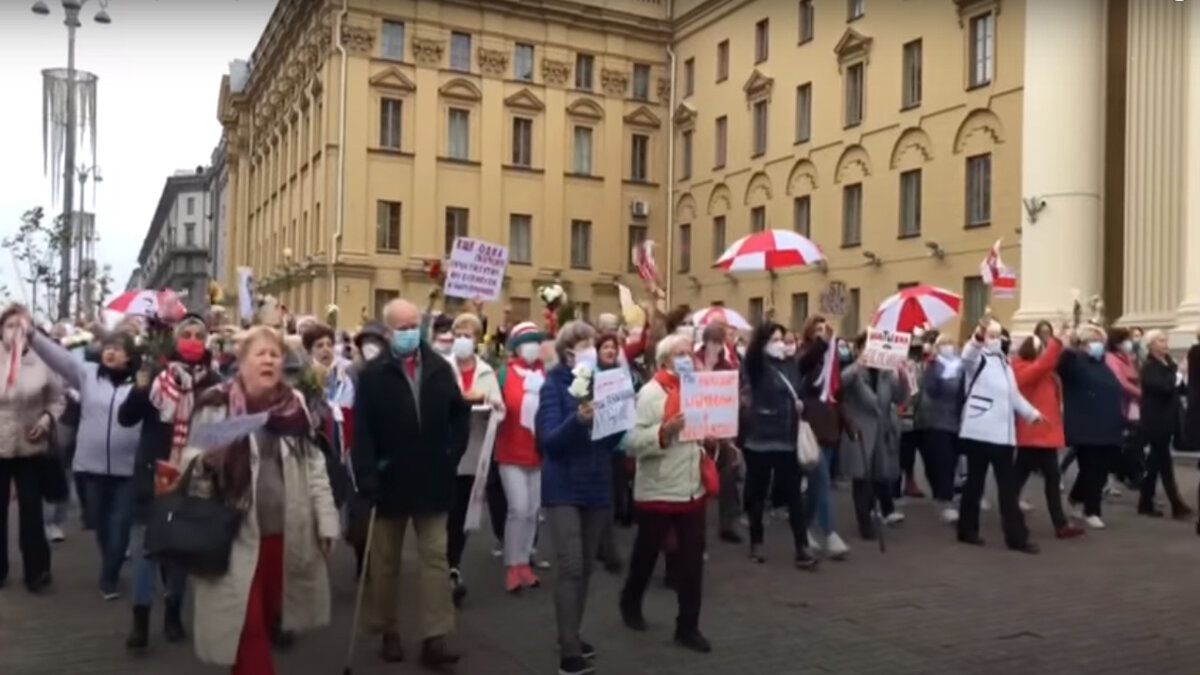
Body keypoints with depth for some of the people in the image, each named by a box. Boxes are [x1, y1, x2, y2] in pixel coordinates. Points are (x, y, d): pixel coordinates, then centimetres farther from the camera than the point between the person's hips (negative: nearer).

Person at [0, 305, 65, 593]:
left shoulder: (42, 362, -7)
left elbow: (58, 398, 4)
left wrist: (47, 418, -12)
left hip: (30, 448, -1)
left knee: (31, 509, 7)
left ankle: (36, 570, 16)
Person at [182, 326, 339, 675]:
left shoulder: (296, 406, 5)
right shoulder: (216, 405, -6)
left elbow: (314, 466, 9)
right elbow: (190, 461, 0)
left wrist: (326, 522, 6)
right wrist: (206, 460, -24)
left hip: (285, 532, 4)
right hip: (237, 533, -3)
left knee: (269, 618, 17)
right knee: (247, 622, -1)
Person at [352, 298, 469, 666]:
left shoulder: (440, 368, 1)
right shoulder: (373, 374, -8)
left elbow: (460, 414, 12)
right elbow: (362, 431, -12)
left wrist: (453, 454, 2)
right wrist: (367, 477, -20)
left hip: (432, 481, 2)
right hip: (390, 481, -2)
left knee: (436, 557, 2)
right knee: (386, 561, 12)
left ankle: (435, 637, 7)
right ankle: (389, 633, 27)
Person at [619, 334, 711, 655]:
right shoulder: (651, 392, -13)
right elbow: (632, 442, -21)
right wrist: (665, 431, -33)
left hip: (693, 488, 5)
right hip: (658, 491, -5)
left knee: (692, 557, 6)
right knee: (647, 553, 13)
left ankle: (688, 626, 17)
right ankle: (631, 602, 39)